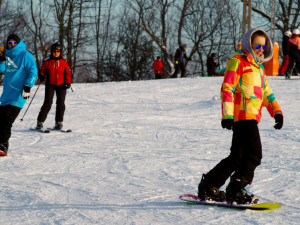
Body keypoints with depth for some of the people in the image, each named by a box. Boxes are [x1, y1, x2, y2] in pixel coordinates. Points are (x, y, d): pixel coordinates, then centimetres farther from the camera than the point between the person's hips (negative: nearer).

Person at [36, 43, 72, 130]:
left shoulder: (64, 63, 7)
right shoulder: (47, 62, 5)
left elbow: (68, 73, 11)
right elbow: (42, 71, 12)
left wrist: (68, 82, -3)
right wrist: (42, 77, -9)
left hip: (61, 85, 2)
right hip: (50, 84, -2)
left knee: (60, 104, -2)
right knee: (47, 103, -10)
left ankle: (59, 123, 7)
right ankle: (40, 122, -7)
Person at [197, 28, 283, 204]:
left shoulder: (259, 66, 25)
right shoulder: (238, 61, -2)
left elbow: (266, 91, 30)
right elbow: (227, 88, -10)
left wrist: (276, 111, 18)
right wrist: (227, 115, -19)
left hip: (252, 116, 9)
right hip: (243, 114, -9)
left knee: (237, 157, 9)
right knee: (254, 154, -15)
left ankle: (208, 188, 15)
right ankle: (236, 191, -11)